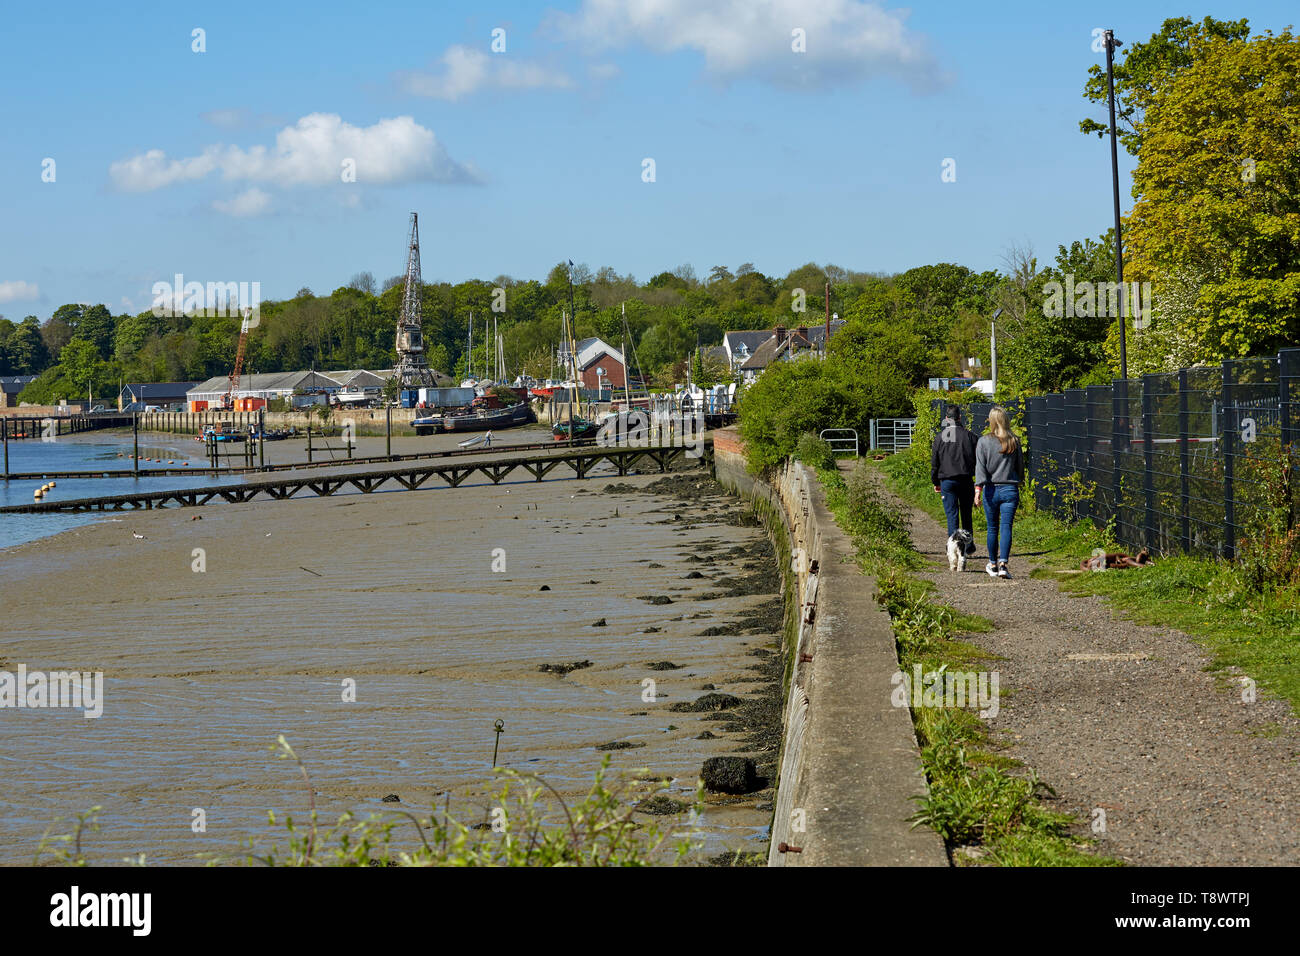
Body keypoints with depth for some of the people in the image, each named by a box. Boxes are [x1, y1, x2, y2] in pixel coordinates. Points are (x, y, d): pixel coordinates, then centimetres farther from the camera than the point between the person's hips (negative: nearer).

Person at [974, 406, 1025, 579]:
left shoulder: (983, 441, -4)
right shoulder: (1014, 441, 1)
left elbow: (981, 467, -10)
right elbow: (1020, 465, 9)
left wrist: (978, 488, -13)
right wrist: (1018, 481, 25)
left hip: (991, 490, 0)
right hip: (1010, 489, 0)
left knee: (992, 528, 12)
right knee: (1006, 527, -4)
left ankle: (992, 565, 23)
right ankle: (1003, 564, -17)